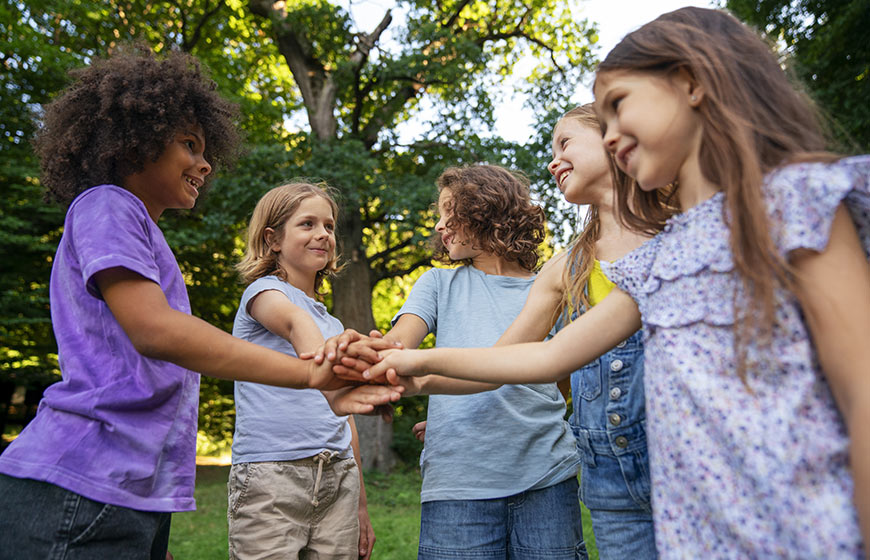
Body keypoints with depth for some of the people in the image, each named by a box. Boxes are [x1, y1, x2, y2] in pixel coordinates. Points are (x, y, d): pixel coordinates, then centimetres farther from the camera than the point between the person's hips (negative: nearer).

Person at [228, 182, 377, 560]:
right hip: (269, 474, -6)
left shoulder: (334, 325, 19)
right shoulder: (264, 290, 0)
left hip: (338, 477, 6)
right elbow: (296, 322, -26)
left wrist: (360, 505, 21)